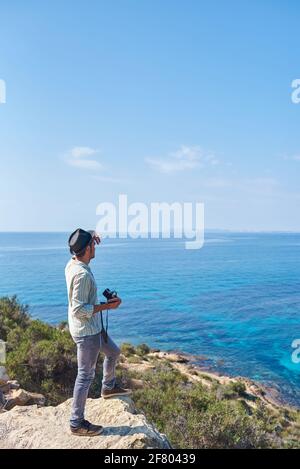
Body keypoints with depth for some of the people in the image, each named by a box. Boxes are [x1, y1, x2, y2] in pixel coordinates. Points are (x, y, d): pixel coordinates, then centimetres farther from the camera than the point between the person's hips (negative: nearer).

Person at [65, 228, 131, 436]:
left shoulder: (73, 264, 0)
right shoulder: (82, 274, -28)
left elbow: (80, 243, 23)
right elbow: (80, 309, -28)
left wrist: (90, 235, 7)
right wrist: (107, 305, -21)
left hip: (92, 328, 10)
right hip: (86, 331, -10)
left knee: (113, 351, 27)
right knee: (86, 375, 3)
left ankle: (108, 387, 49)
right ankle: (77, 423, 19)